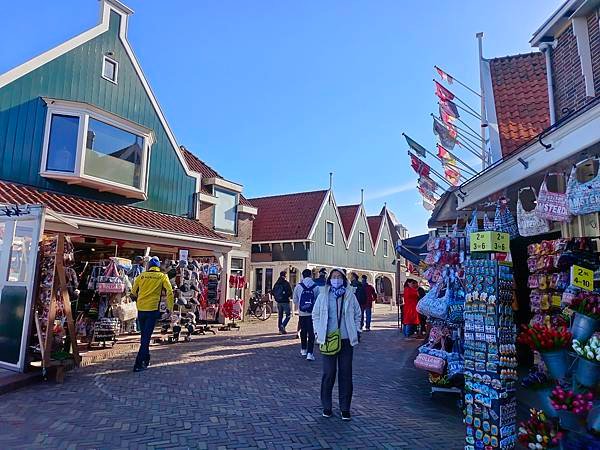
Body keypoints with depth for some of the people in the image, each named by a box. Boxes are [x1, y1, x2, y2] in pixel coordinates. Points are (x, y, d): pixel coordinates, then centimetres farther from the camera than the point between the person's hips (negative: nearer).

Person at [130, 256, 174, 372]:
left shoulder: (141, 276, 7)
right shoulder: (162, 276, 1)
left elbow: (133, 292, 12)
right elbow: (170, 292, -8)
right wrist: (170, 308, -2)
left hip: (141, 309, 3)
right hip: (153, 309, -3)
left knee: (144, 336, 18)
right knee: (146, 337, 0)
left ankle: (146, 360, 29)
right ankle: (138, 363, -5)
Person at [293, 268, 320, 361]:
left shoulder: (298, 286, -5)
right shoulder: (316, 287, -7)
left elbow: (295, 300, 3)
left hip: (302, 313, 2)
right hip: (312, 313, -1)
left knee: (303, 331, 18)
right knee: (311, 333, 2)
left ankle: (303, 350, 31)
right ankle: (310, 353, -4)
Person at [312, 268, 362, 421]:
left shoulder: (350, 295, 4)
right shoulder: (323, 295, 2)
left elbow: (357, 314, 13)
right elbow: (316, 314, 9)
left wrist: (357, 331, 8)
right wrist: (317, 332, 2)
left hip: (346, 339, 1)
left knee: (346, 374, 5)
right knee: (328, 373, 2)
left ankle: (345, 408, 18)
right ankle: (326, 406, 19)